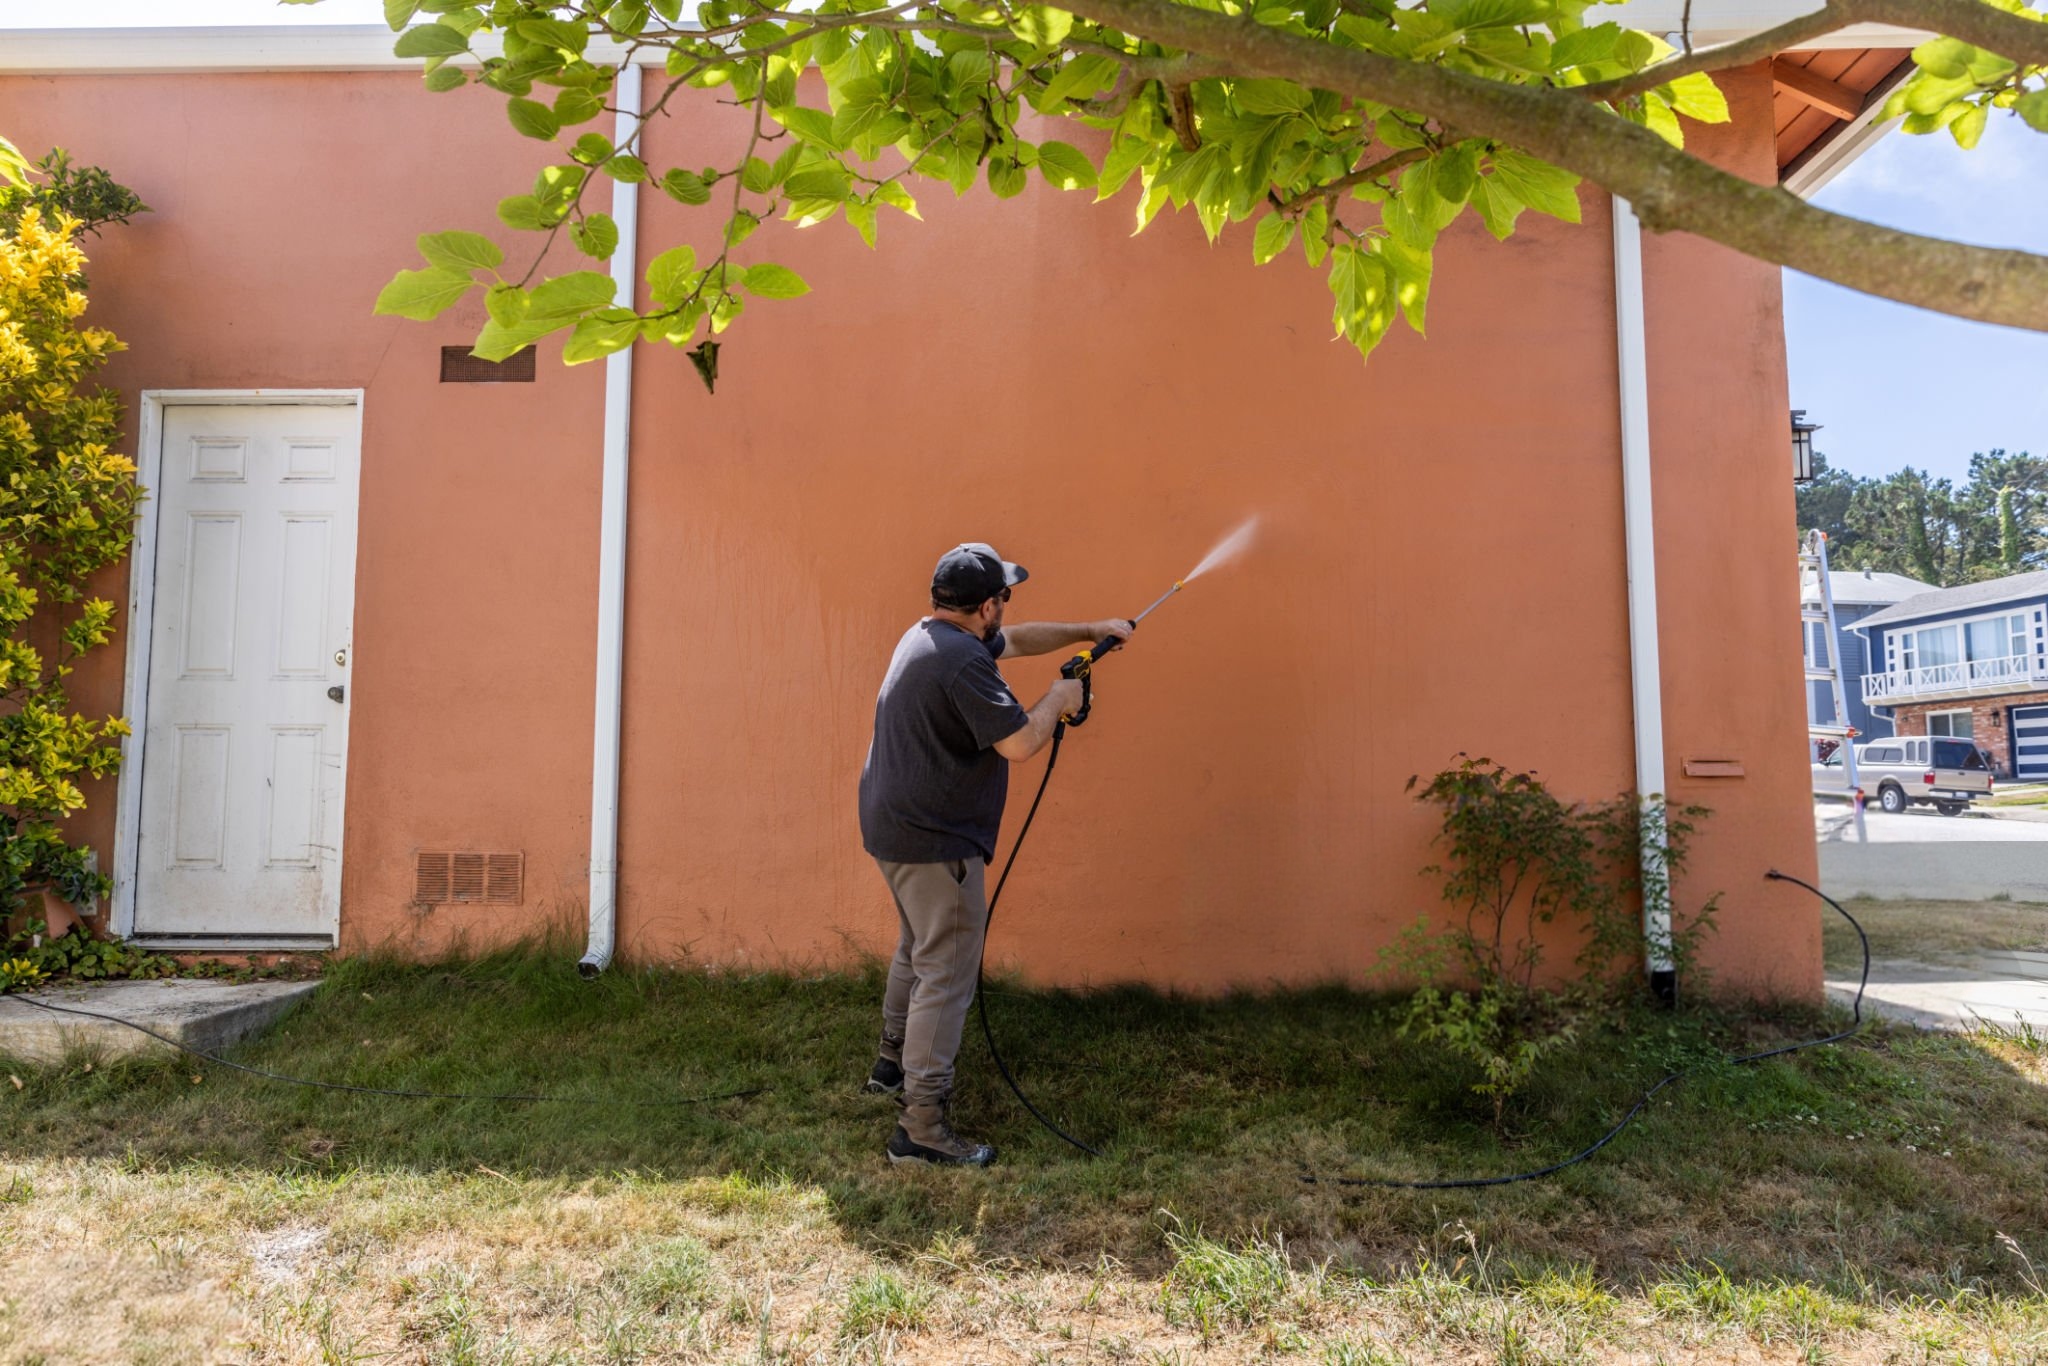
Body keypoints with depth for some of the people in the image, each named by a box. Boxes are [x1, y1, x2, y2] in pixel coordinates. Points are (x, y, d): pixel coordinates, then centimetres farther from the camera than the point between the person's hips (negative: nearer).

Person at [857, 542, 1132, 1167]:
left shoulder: (927, 635, 10)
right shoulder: (962, 661, -23)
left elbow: (1017, 639, 23)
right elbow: (1020, 742, -25)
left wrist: (1089, 630, 23)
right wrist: (1057, 700, -7)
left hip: (894, 829, 11)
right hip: (936, 841, -11)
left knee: (917, 950, 27)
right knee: (946, 976, -4)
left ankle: (893, 1063, 44)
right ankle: (921, 1126, 2)